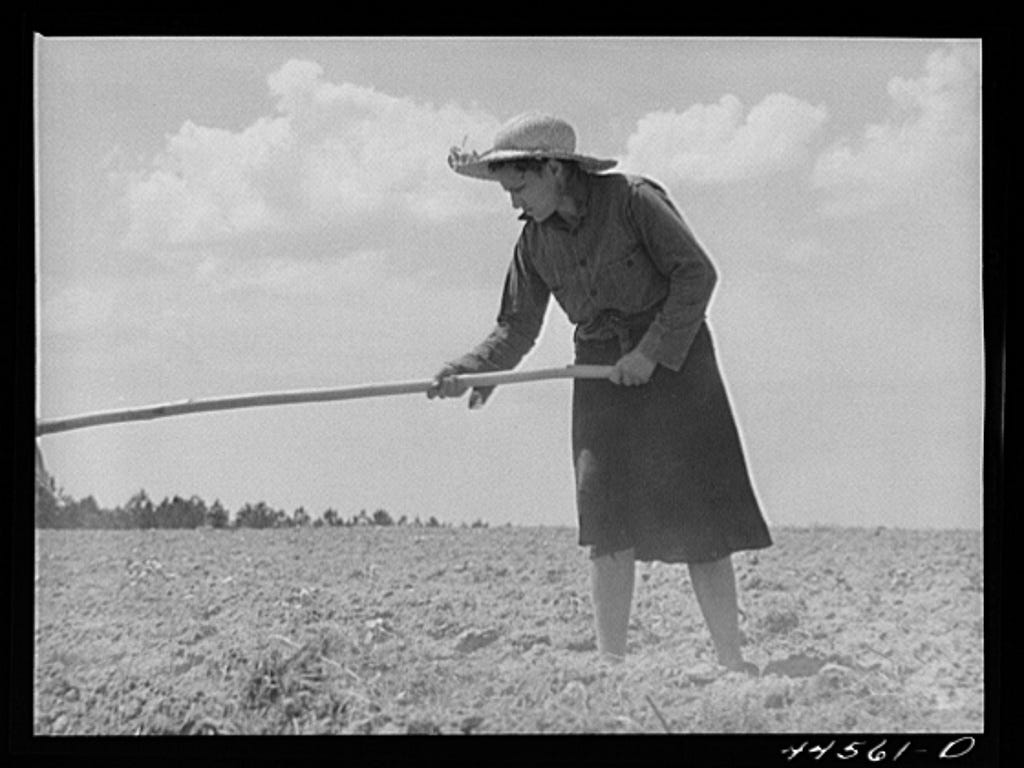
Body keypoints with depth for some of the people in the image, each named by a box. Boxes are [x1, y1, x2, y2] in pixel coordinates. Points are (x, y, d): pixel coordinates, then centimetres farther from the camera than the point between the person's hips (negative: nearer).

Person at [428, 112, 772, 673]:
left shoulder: (633, 199, -11)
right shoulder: (535, 242, 5)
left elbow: (697, 273, -12)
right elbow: (516, 328, 8)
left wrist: (652, 351, -18)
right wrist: (468, 372, -9)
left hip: (674, 359, -4)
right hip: (601, 372, 4)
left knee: (700, 519, -5)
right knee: (608, 523, -6)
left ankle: (731, 661, 2)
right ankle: (611, 664, -3)